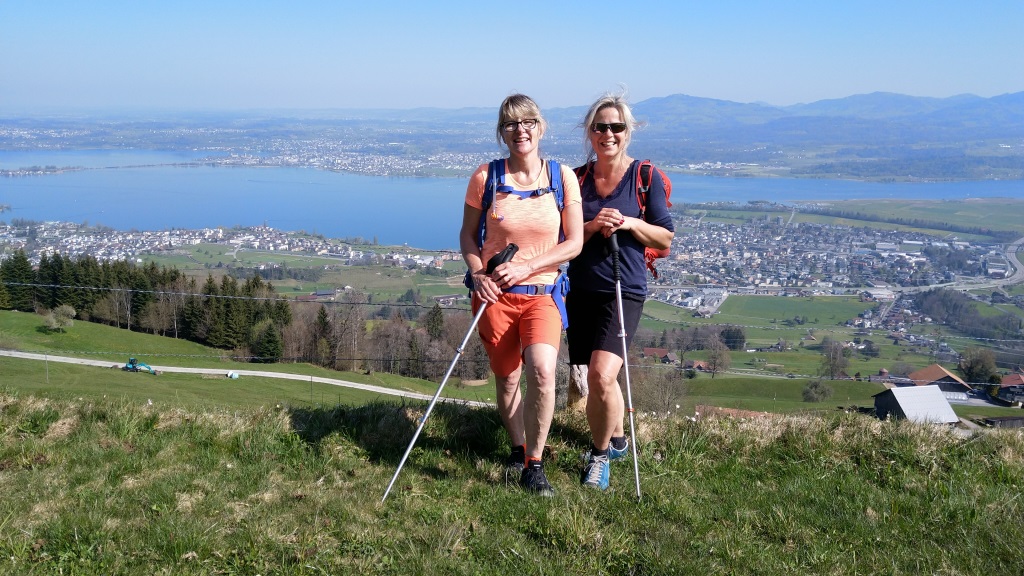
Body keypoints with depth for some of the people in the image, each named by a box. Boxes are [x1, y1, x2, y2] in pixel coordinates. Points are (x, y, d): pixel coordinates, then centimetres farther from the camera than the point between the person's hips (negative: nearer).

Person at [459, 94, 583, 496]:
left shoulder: (563, 176, -3)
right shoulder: (486, 177, -2)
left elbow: (574, 243, -3)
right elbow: (468, 235, 6)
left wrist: (525, 267, -13)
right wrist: (478, 274, -12)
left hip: (542, 293, -1)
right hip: (494, 293, 1)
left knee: (542, 371, -22)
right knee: (507, 379, 10)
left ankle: (534, 464, -3)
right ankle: (518, 449, 37)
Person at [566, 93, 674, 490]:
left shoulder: (646, 177, -2)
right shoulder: (577, 178, 7)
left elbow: (666, 237, 1)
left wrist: (630, 223, -16)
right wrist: (592, 226, -12)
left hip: (624, 290, -4)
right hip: (581, 290, 4)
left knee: (601, 376, -19)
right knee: (599, 379, 15)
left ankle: (600, 454, 5)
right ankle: (616, 440, 41)